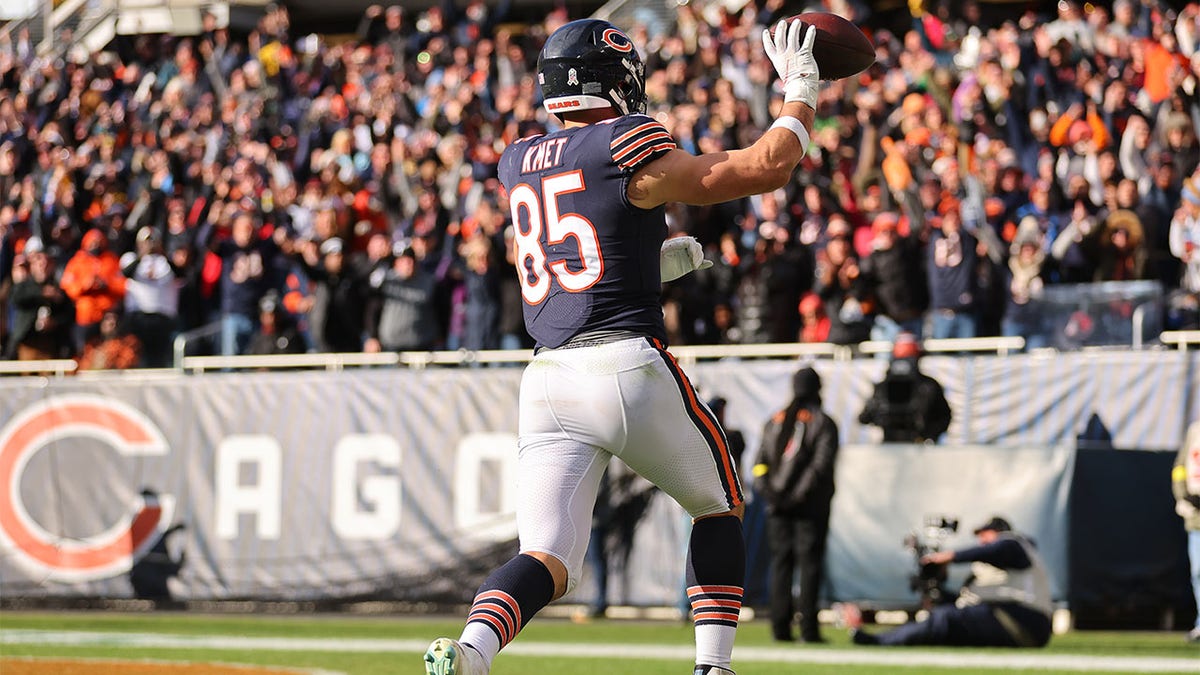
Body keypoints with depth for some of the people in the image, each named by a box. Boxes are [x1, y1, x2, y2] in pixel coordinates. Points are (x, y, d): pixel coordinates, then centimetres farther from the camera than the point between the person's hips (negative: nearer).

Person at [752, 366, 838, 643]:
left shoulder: (774, 422, 13)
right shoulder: (823, 423, -1)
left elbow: (760, 462, 7)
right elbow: (821, 464, -12)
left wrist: (767, 492, 1)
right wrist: (801, 495, -11)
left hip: (778, 507, 4)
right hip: (810, 507, -4)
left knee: (780, 564, 6)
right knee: (809, 564, -3)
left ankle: (780, 627, 1)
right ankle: (808, 628, -7)